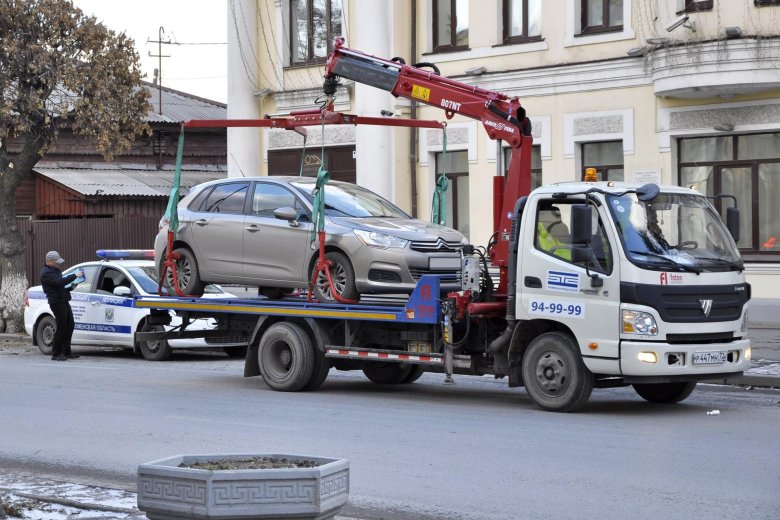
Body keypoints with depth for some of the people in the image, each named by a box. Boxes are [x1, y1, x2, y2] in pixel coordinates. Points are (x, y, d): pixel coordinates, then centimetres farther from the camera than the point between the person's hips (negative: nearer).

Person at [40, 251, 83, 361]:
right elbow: (60, 282, -27)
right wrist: (75, 275, -23)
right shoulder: (46, 273, -13)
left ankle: (66, 352, 17)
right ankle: (56, 354, -1)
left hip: (64, 302, 10)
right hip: (57, 303, -10)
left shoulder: (56, 271, 20)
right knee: (61, 329, -8)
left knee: (70, 327, 11)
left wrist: (71, 287, 8)